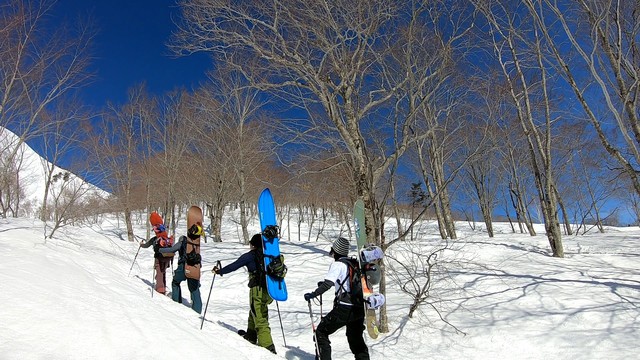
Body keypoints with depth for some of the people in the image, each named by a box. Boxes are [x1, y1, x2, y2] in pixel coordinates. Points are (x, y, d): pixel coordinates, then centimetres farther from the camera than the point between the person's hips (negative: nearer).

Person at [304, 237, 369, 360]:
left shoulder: (338, 264, -8)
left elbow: (328, 284, -20)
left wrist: (312, 294, -12)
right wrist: (325, 283, 31)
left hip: (344, 308, -7)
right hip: (359, 308, 7)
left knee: (321, 332, 8)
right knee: (355, 337, 25)